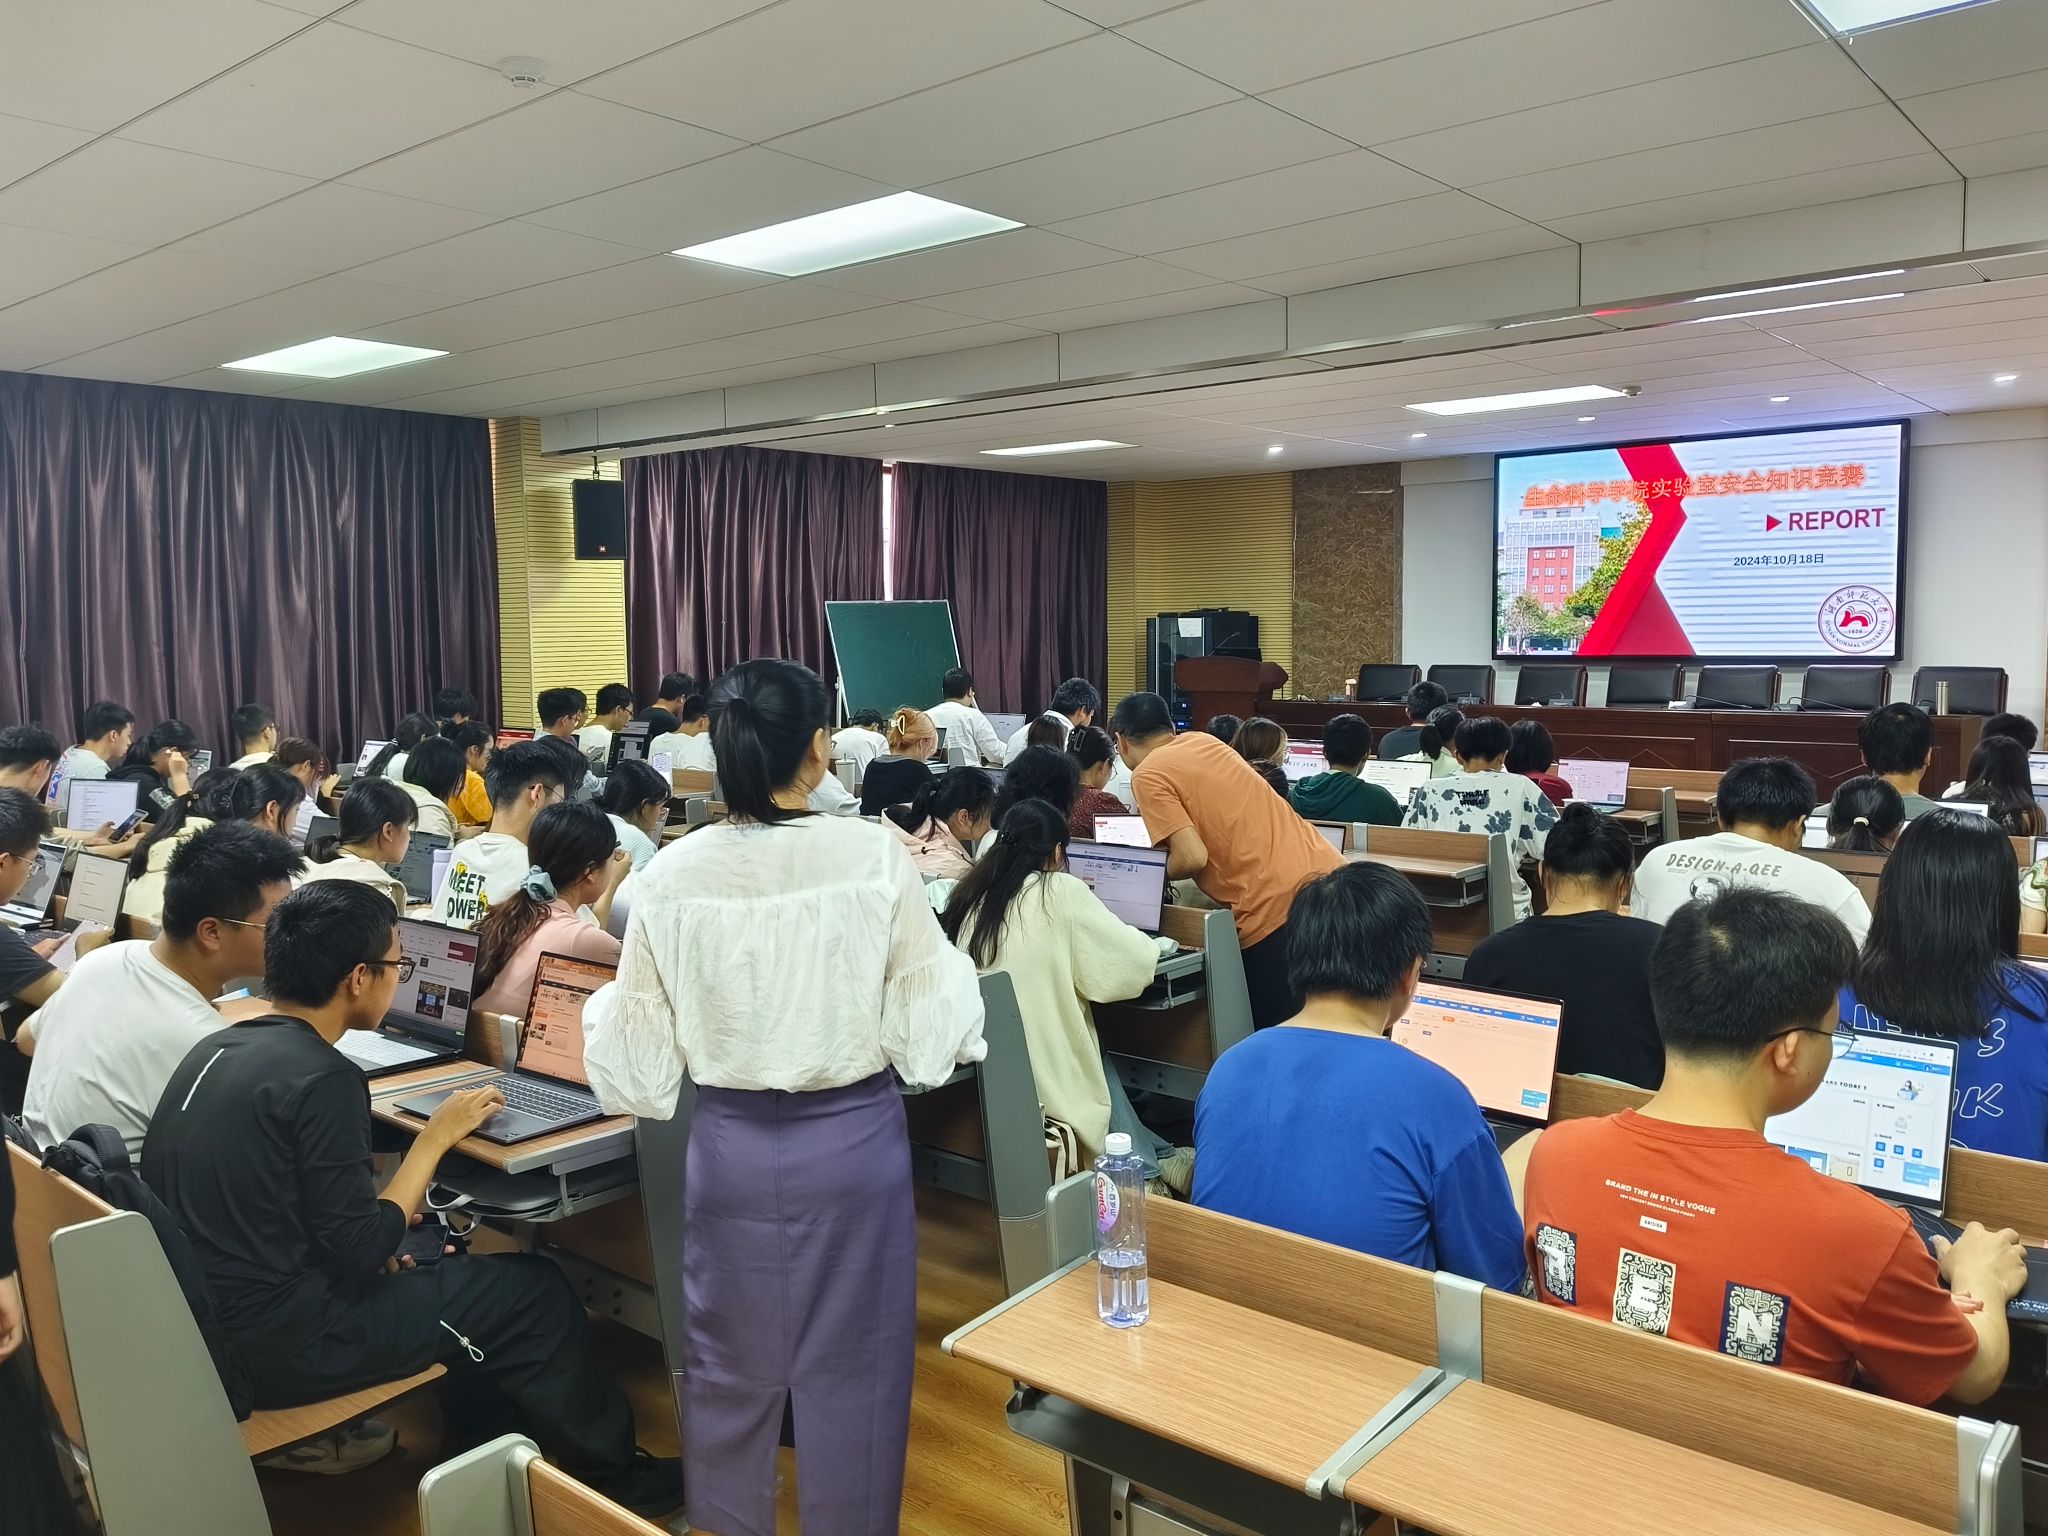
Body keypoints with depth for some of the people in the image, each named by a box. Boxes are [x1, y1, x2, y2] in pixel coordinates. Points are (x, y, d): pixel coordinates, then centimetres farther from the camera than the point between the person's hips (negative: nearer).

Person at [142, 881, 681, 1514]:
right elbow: (363, 1253, -19)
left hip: (197, 1323, 9)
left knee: (459, 1272, 24)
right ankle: (614, 1475, 22)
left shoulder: (214, 1049, 4)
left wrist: (373, 1241, 10)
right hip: (275, 1346, -9)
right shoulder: (320, 1078, -23)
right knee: (534, 1290, 3)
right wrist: (437, 1136, -8)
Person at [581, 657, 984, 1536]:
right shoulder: (874, 857, -16)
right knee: (850, 1367, 15)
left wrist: (602, 1007, 15)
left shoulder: (672, 875, -10)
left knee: (730, 1366, 21)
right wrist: (959, 984, 9)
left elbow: (640, 1052, -4)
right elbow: (928, 1016, -11)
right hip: (854, 1141, -2)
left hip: (732, 1144, 2)